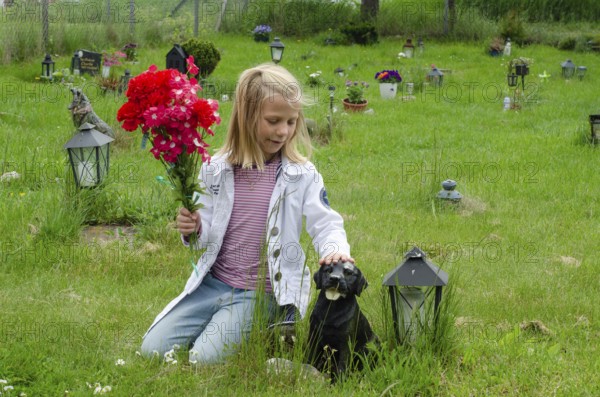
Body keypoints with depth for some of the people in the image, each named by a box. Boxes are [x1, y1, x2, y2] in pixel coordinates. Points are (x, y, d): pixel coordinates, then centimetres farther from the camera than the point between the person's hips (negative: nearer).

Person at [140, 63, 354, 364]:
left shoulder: (302, 176, -5)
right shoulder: (215, 170, 2)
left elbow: (325, 224, -7)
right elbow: (207, 236, 9)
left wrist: (335, 249, -30)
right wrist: (193, 229, -14)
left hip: (261, 294, -4)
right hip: (213, 281, 4)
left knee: (203, 360, -19)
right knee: (152, 349, -2)